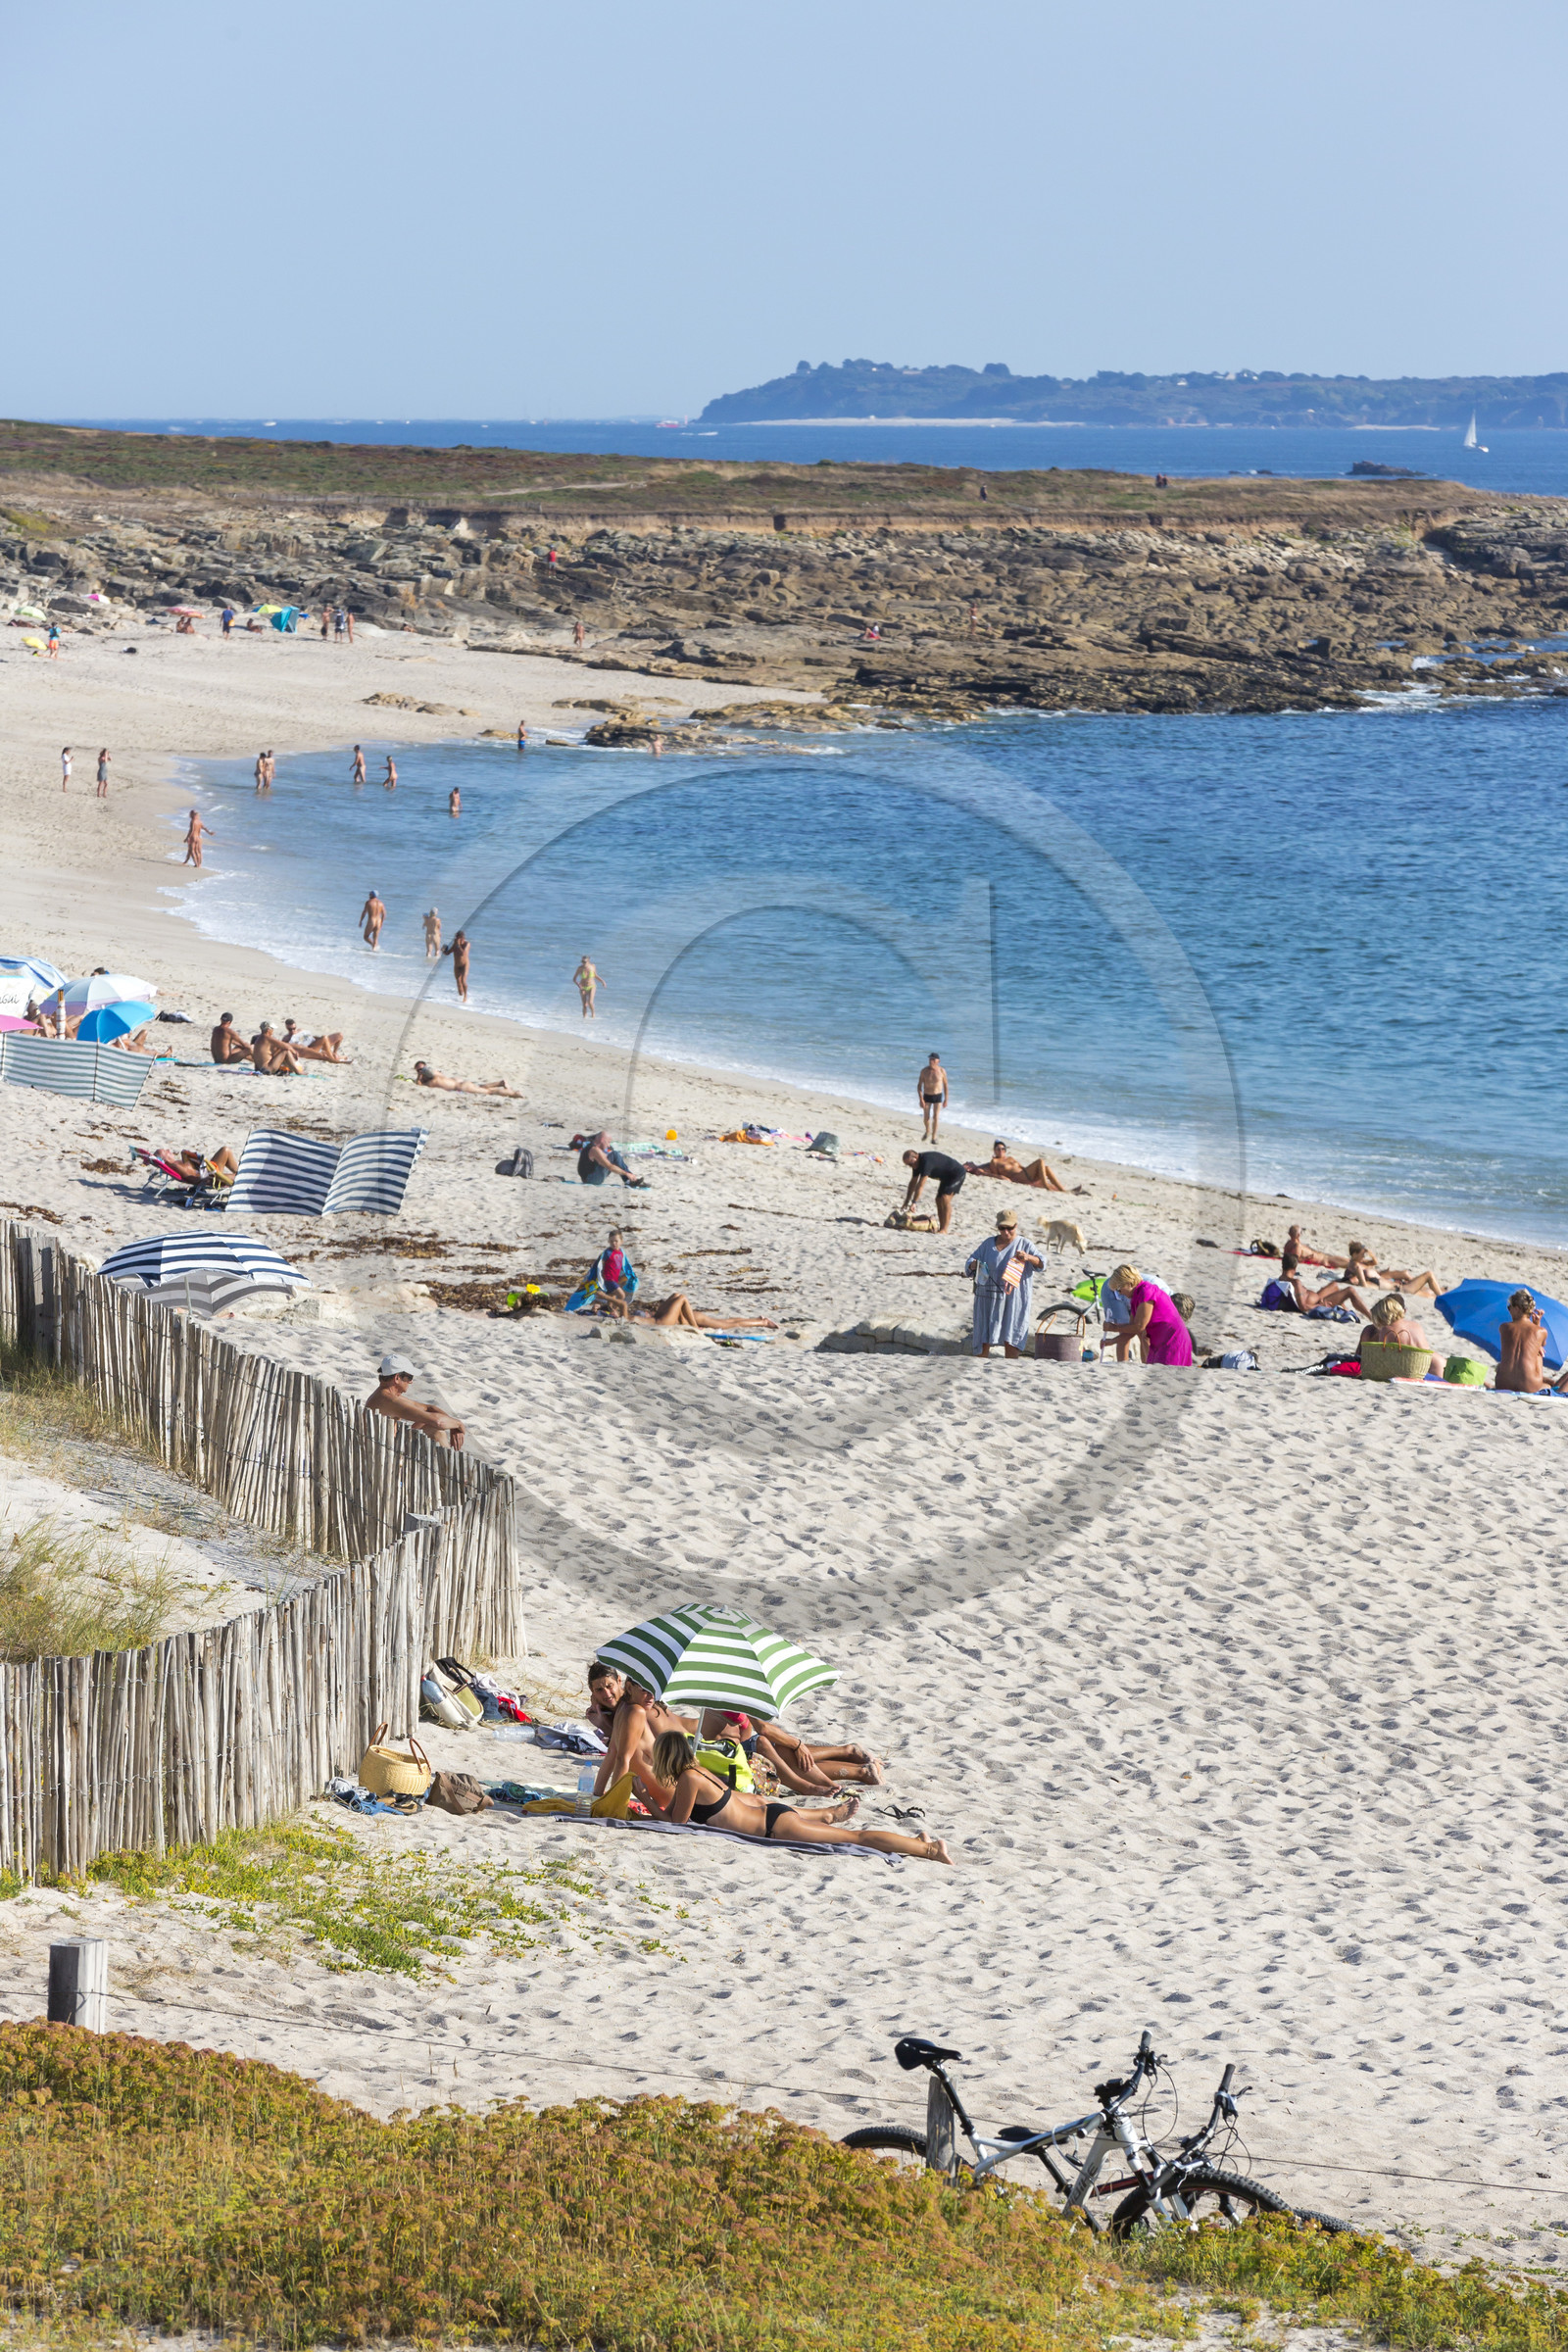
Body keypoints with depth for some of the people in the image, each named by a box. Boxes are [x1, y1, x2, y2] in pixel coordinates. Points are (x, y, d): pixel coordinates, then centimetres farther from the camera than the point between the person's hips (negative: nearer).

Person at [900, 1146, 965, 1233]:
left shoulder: (927, 1162, -31)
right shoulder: (918, 1163, 0)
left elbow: (921, 1185, -33)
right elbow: (913, 1183, 10)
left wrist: (914, 1202, -33)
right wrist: (907, 1202, 9)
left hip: (958, 1174, -10)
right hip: (946, 1177, 10)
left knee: (945, 1199, -21)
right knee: (939, 1200, 5)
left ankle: (944, 1230, -24)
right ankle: (941, 1228, 8)